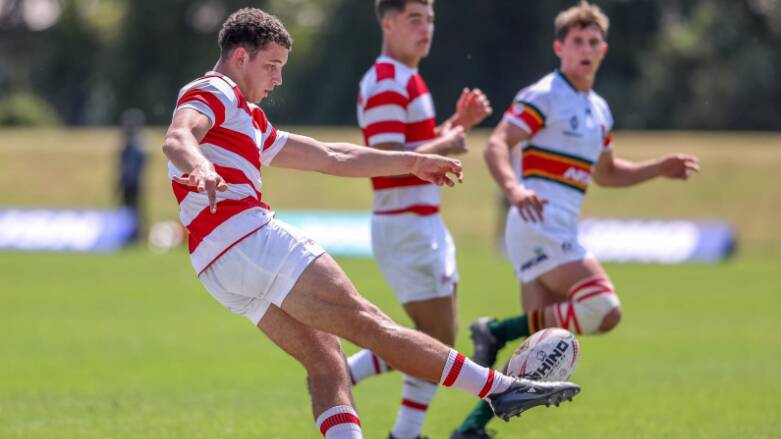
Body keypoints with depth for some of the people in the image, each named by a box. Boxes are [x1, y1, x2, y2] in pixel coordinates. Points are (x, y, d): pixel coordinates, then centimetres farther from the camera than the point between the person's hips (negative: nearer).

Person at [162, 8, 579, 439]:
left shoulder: (248, 120, 30)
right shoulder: (214, 92, 0)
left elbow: (331, 157, 33)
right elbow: (176, 139, -23)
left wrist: (412, 162, 33)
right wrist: (199, 166, -46)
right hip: (247, 240, -11)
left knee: (324, 358, 3)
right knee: (366, 322, -10)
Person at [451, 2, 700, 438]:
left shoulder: (599, 110, 21)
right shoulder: (543, 97, -6)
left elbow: (605, 173, 35)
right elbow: (496, 145, -17)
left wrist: (660, 169, 24)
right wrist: (513, 188, -36)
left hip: (561, 231, 9)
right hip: (538, 225, -9)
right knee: (604, 310, -21)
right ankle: (497, 332, -13)